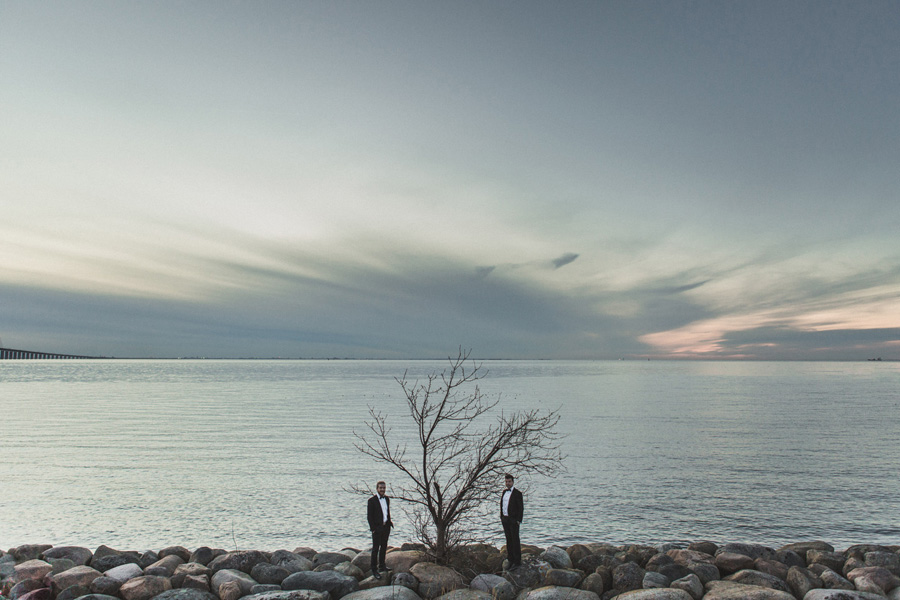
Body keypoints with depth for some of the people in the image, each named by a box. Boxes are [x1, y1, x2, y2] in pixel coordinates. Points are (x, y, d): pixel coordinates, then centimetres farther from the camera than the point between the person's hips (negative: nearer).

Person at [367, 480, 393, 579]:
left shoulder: (387, 499, 9)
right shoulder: (372, 500, -10)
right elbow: (369, 516, -10)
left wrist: (389, 523, 8)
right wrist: (373, 528, -13)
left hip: (386, 526, 6)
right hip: (377, 527, -6)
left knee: (384, 547, 15)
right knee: (375, 549, 0)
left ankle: (382, 566, 28)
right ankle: (374, 570, 7)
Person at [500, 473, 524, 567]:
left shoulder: (517, 493, -8)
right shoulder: (504, 492, 11)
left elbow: (521, 508, -8)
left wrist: (518, 521, -12)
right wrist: (502, 517, 11)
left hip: (513, 520, -6)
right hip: (505, 520, 6)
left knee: (515, 540, -1)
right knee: (508, 540, 11)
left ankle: (517, 561, 7)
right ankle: (511, 560, 19)